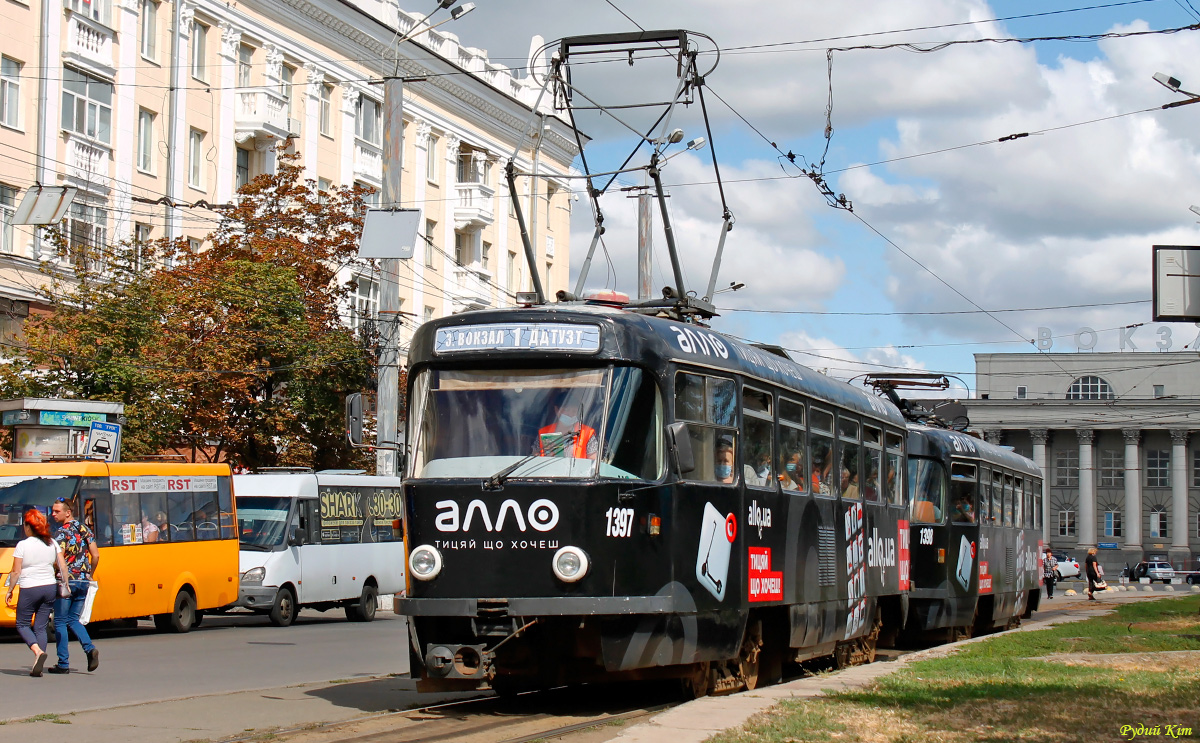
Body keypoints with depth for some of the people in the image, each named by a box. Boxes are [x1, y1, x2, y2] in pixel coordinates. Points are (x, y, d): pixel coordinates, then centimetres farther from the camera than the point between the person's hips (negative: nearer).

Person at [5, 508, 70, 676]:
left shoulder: (23, 545, -9)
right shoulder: (52, 543, 4)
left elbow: (16, 572, -8)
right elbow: (63, 567, 3)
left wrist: (9, 591, 2)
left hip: (29, 589, -5)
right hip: (50, 587, 5)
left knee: (22, 624, 10)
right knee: (41, 626, 9)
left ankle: (38, 651, -15)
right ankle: (38, 666, 3)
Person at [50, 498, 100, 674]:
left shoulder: (62, 532, -10)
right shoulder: (85, 530, 10)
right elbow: (95, 556, 9)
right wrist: (89, 575, 21)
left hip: (66, 581, -6)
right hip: (83, 582, 6)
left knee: (60, 622, 3)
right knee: (73, 620, 16)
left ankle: (63, 664, 3)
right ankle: (90, 649, -7)